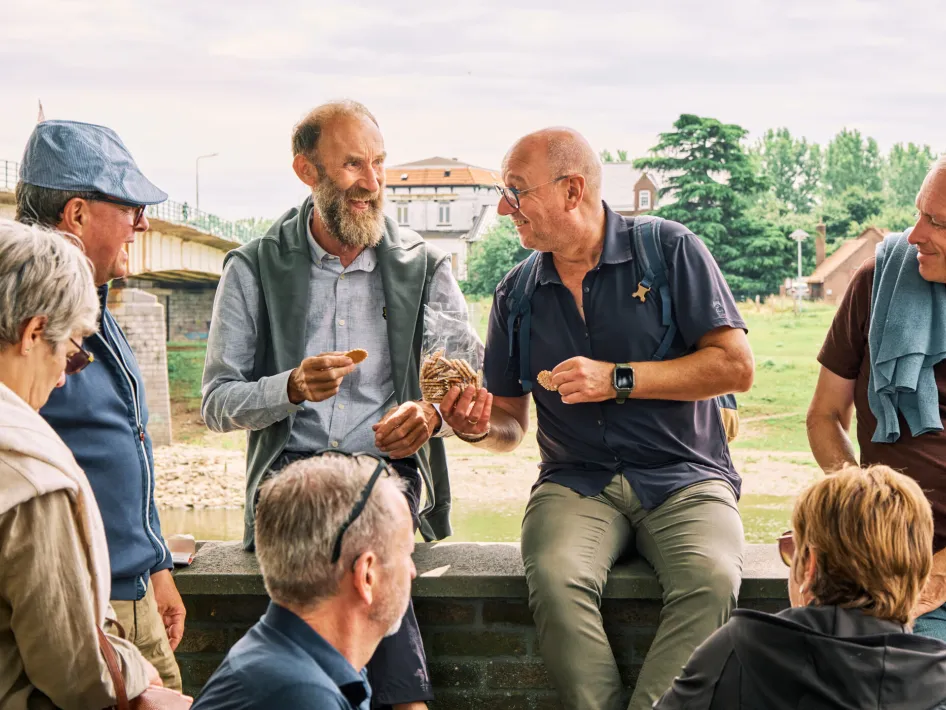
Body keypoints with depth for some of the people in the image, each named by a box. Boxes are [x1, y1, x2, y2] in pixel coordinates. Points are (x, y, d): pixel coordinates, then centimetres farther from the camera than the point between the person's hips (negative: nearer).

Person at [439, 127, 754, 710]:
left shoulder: (670, 249, 0)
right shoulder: (517, 294, 11)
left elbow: (736, 366, -5)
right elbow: (511, 424, 18)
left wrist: (618, 379, -12)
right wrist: (479, 427, -6)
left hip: (684, 477, -2)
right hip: (577, 482, 2)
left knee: (711, 577, -32)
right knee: (556, 577, -30)